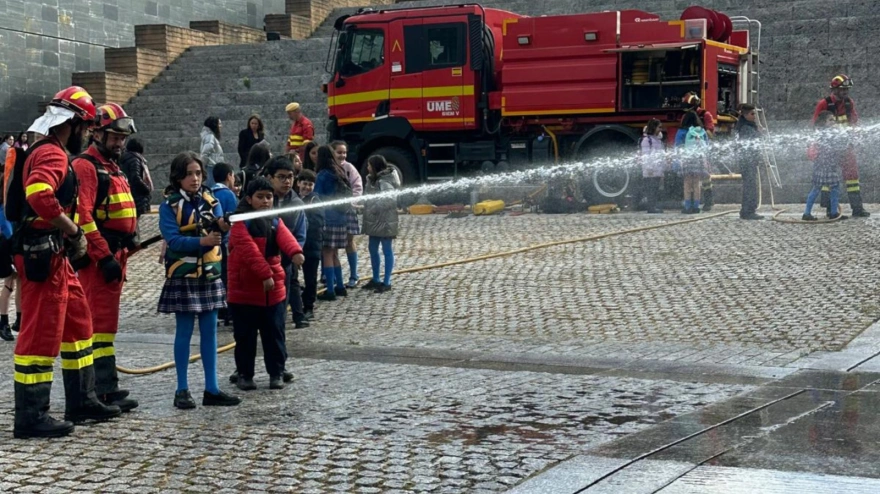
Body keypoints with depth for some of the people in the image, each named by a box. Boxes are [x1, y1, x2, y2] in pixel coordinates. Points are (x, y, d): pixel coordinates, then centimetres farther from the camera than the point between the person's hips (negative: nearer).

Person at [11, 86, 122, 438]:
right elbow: (39, 195, -33)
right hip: (42, 257, -11)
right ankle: (30, 417, 0)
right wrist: (74, 230, -21)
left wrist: (71, 234, 11)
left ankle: (81, 402, 26)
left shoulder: (46, 153, 19)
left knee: (78, 321, 17)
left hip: (53, 257, 11)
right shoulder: (52, 155, -14)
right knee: (41, 333, -6)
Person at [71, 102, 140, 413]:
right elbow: (82, 216, -20)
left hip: (113, 254, 10)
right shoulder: (85, 166, -10)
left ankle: (102, 386, 19)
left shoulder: (113, 168, 21)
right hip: (98, 256, -10)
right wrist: (104, 256, -22)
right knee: (102, 321, -10)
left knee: (106, 320, 12)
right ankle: (105, 390, -10)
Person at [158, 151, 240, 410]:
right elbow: (173, 240, -16)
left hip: (210, 274, 4)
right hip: (183, 276, -4)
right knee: (185, 331, 0)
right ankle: (182, 390, 8)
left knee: (210, 330, 6)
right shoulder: (169, 205, -6)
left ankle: (212, 389, 12)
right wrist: (202, 241, -29)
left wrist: (223, 227, -28)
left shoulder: (210, 200, 5)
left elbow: (219, 233, -5)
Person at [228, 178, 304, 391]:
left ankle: (276, 372, 17)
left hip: (274, 289, 4)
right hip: (245, 289, -4)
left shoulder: (275, 222, 9)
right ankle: (244, 374, 18)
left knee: (274, 333, 7)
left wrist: (295, 252, -34)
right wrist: (265, 274, -29)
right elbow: (249, 249, -19)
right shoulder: (241, 222, -7)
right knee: (245, 335, 6)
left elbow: (285, 238, -12)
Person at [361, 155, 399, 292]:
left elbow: (390, 200, -24)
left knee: (387, 250, -1)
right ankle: (375, 280, 23)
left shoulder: (386, 182, -16)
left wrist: (374, 207, -22)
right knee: (373, 249, 13)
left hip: (385, 221, -9)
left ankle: (387, 282, 3)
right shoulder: (372, 180, 14)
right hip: (373, 221, 9)